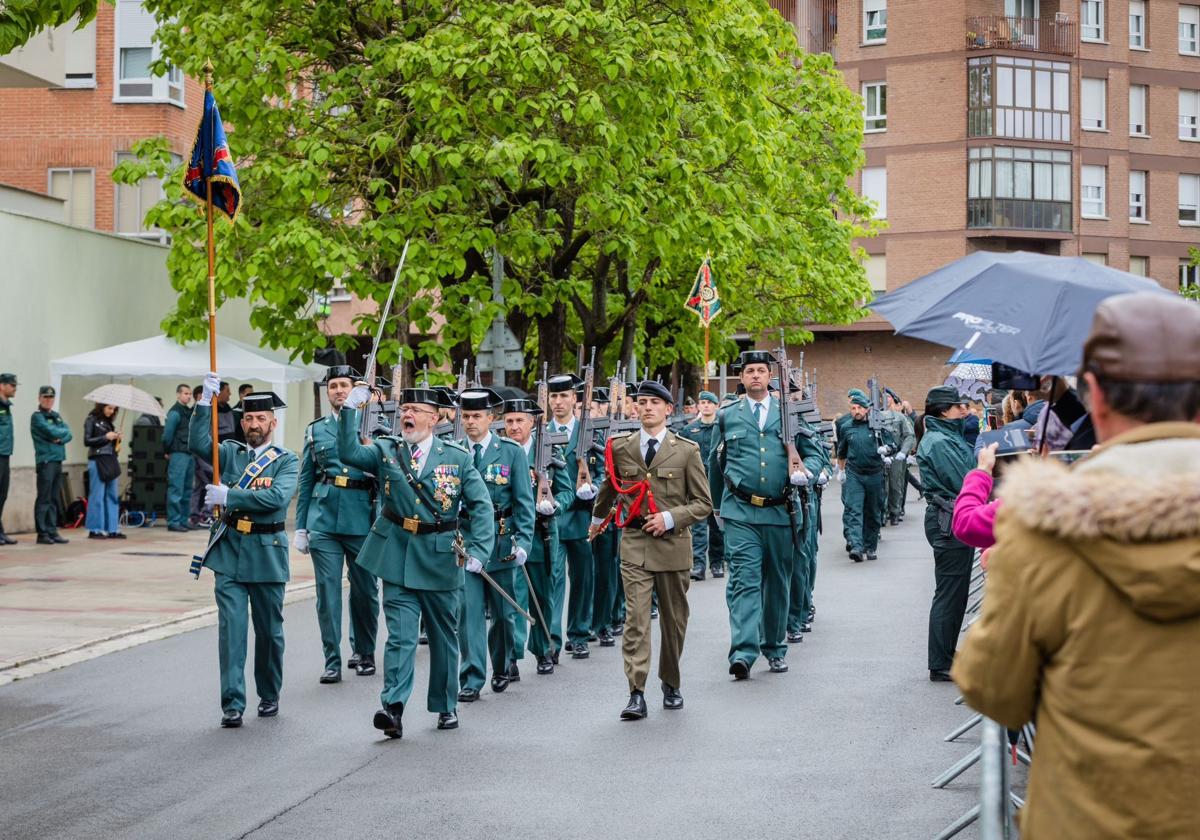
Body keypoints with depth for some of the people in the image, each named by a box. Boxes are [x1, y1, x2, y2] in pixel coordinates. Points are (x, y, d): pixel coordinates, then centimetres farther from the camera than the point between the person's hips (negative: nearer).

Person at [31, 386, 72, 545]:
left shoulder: (57, 416, 18)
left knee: (55, 499, 9)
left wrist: (61, 439, -10)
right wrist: (63, 431, 2)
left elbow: (68, 434, 10)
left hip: (58, 460, 8)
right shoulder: (37, 417, -5)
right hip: (45, 461, -8)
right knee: (44, 499, -7)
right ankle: (42, 533, -7)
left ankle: (52, 531, 13)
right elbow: (52, 432, -16)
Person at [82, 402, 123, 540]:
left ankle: (112, 529, 10)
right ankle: (95, 530, 1)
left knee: (112, 496, 7)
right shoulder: (91, 420, -3)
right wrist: (105, 437, -12)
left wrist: (117, 438, 0)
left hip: (111, 461, 7)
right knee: (97, 496, -4)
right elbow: (87, 441, -9)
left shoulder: (109, 421, 16)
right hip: (97, 461, -7)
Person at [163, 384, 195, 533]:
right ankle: (174, 522, -6)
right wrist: (168, 451, -4)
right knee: (176, 489, -7)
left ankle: (183, 520, 17)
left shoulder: (190, 411, 15)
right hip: (178, 454, -8)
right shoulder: (175, 412, -9)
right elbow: (167, 434, -12)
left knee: (187, 490, 11)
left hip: (190, 454, 8)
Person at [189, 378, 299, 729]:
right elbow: (198, 443, -11)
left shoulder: (286, 461, 1)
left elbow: (278, 496, -17)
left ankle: (269, 696, 27)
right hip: (229, 552, 1)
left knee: (269, 630, 10)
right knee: (231, 628, -6)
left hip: (267, 553, -1)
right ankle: (232, 705, -7)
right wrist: (205, 401, -20)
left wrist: (229, 496, -20)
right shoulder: (230, 453, 8)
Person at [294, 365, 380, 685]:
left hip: (362, 520, -1)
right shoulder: (315, 430, 11)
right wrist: (300, 527, 9)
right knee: (327, 590, -3)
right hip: (323, 520, 1)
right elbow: (305, 481, 13)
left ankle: (363, 653, 25)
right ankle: (332, 662, 1)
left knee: (365, 589, 8)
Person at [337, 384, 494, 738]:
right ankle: (393, 707, -14)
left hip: (440, 557, 0)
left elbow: (481, 506, -4)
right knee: (400, 635, -8)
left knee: (443, 635, 13)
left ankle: (445, 706, 27)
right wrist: (350, 408, -22)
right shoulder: (386, 451, 3)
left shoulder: (457, 457, -1)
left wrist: (478, 550, -16)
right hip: (397, 556, 0)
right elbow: (348, 453, -13)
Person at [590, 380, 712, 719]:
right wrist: (597, 519, 37)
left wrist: (670, 518, -12)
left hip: (673, 544, 0)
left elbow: (703, 503, 2)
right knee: (636, 618, -10)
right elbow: (609, 487, 26)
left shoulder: (687, 450, 0)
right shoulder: (621, 447, 6)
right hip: (634, 544, 0)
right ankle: (636, 694, -14)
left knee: (674, 620, 10)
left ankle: (671, 685, 28)